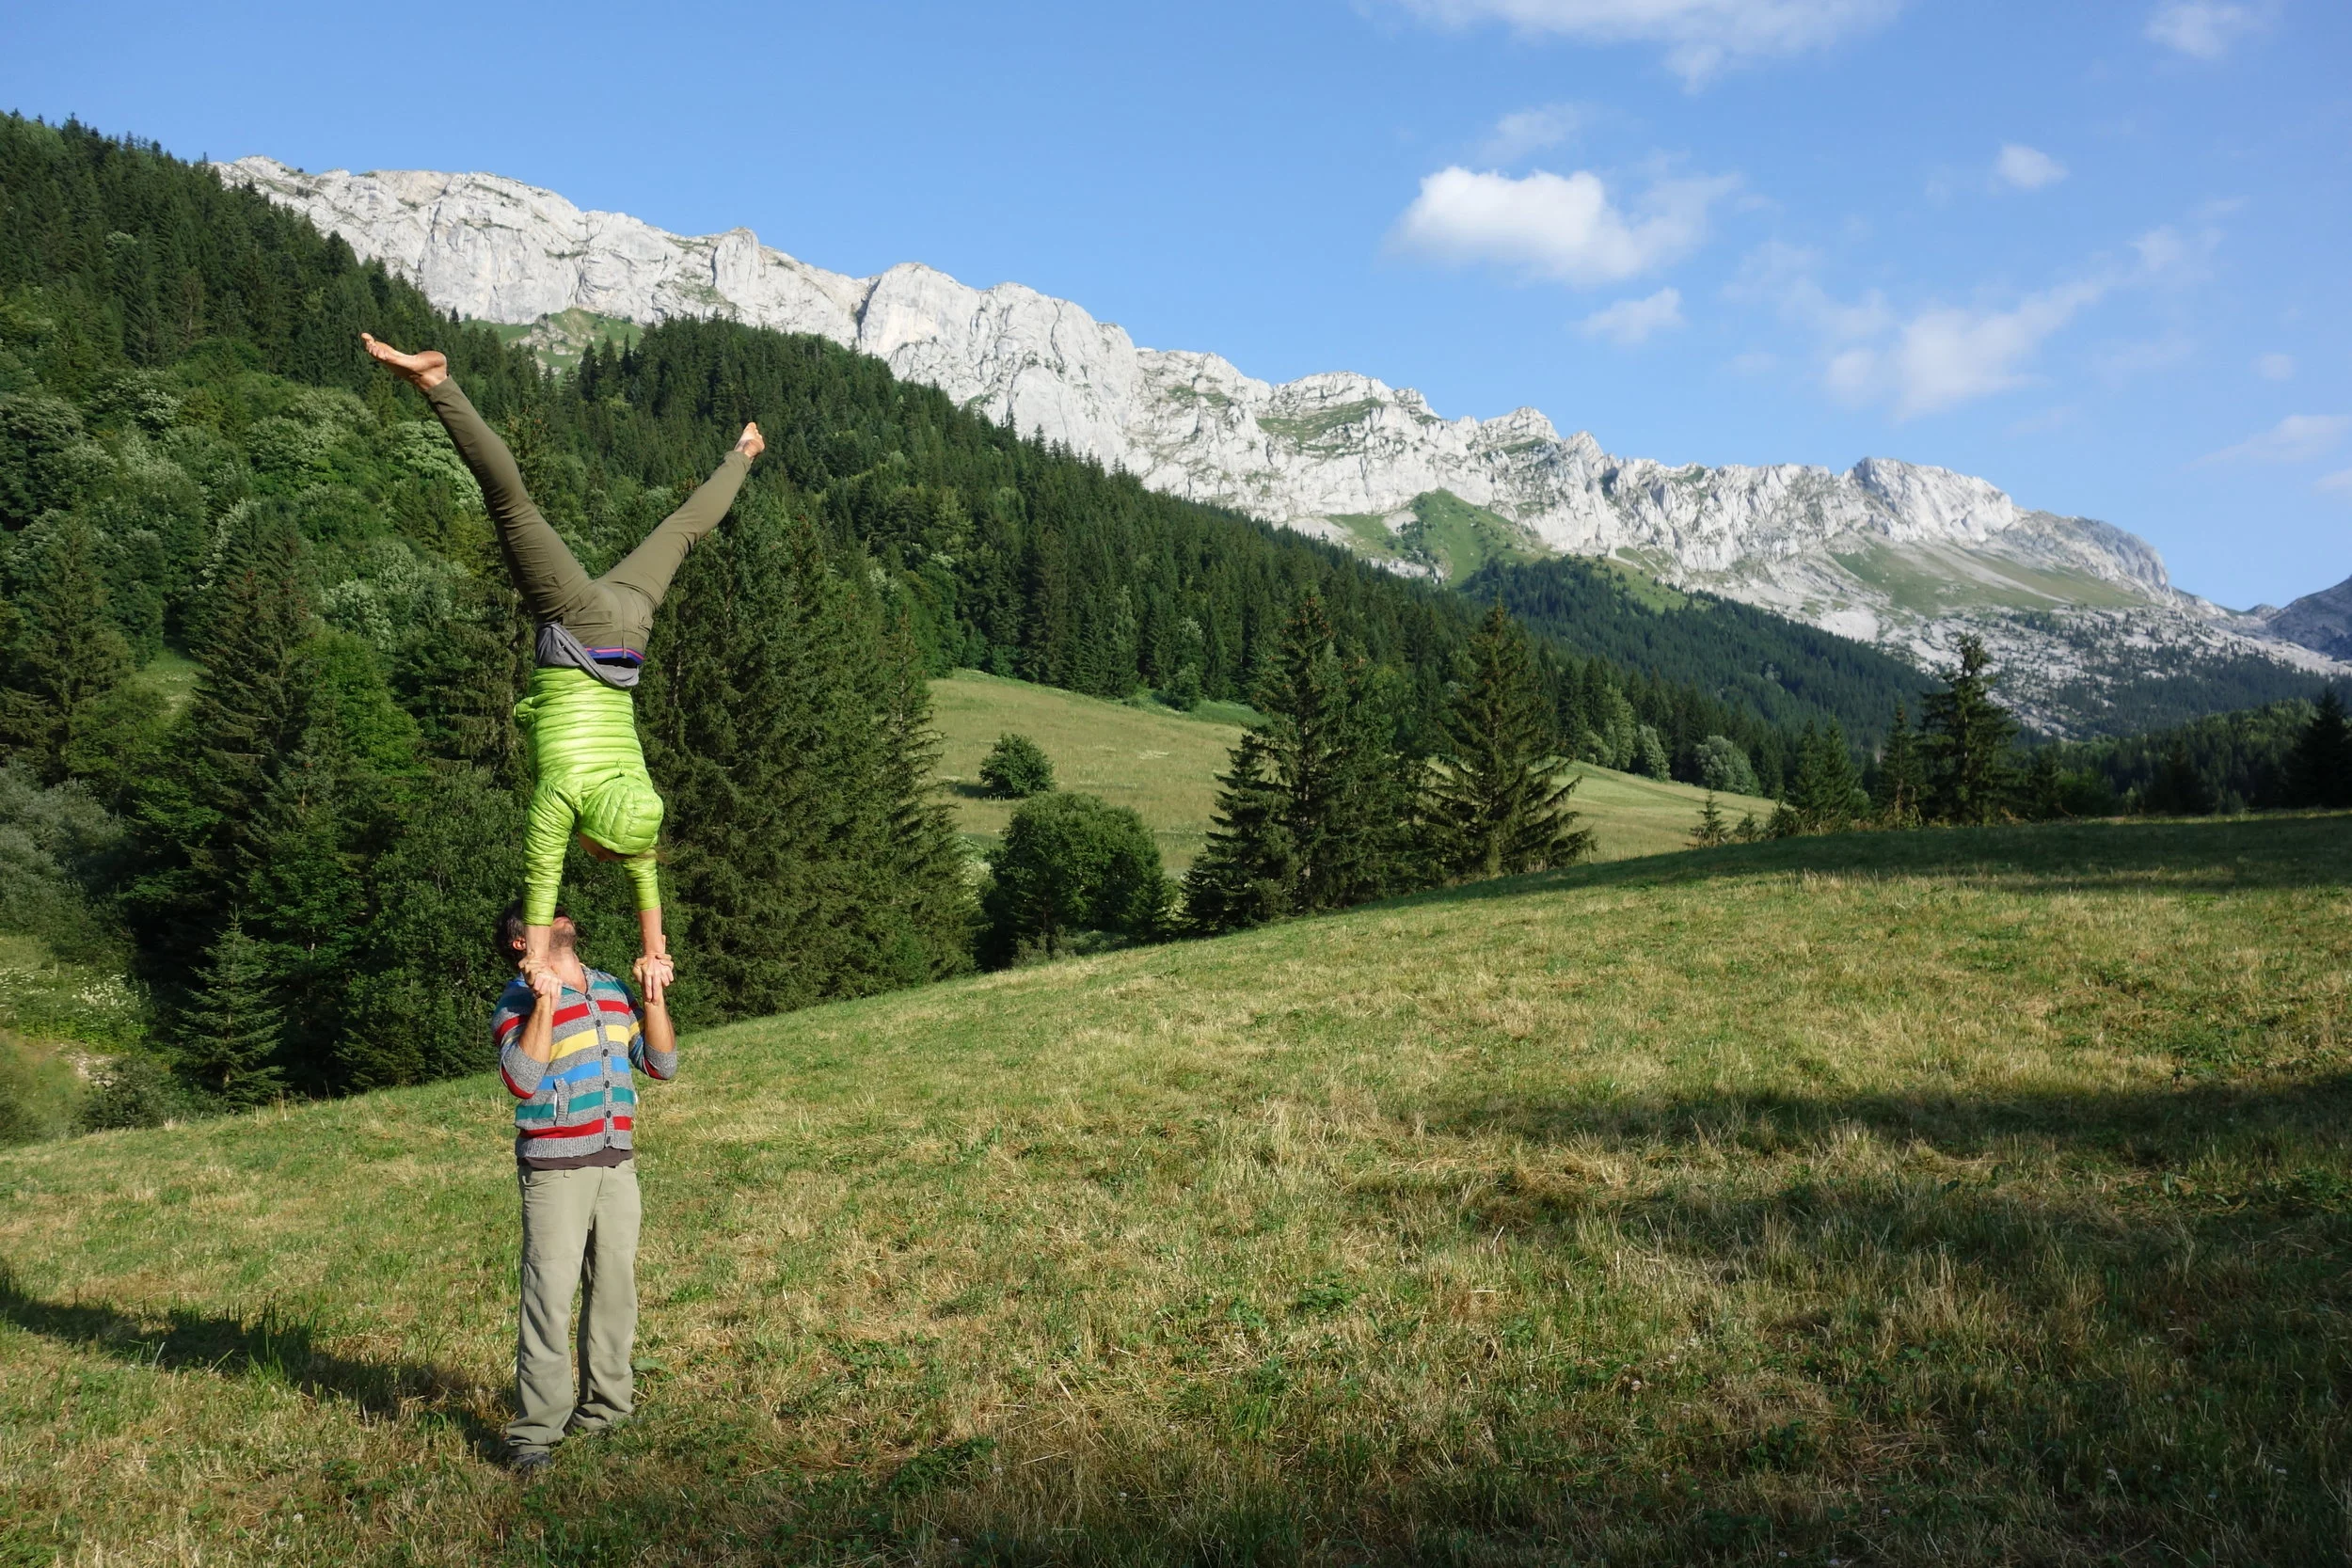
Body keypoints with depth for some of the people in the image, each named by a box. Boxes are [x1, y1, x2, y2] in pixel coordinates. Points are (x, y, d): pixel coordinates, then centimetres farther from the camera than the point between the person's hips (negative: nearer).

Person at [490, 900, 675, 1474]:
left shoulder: (613, 991, 12)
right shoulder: (519, 999, -6)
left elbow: (662, 1065, 10)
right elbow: (522, 1080, -22)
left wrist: (653, 995, 1)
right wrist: (545, 1002, -23)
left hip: (617, 1163, 6)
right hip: (554, 1168, -6)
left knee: (615, 1291, 11)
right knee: (549, 1296, -9)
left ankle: (603, 1407, 23)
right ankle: (534, 1431, -4)